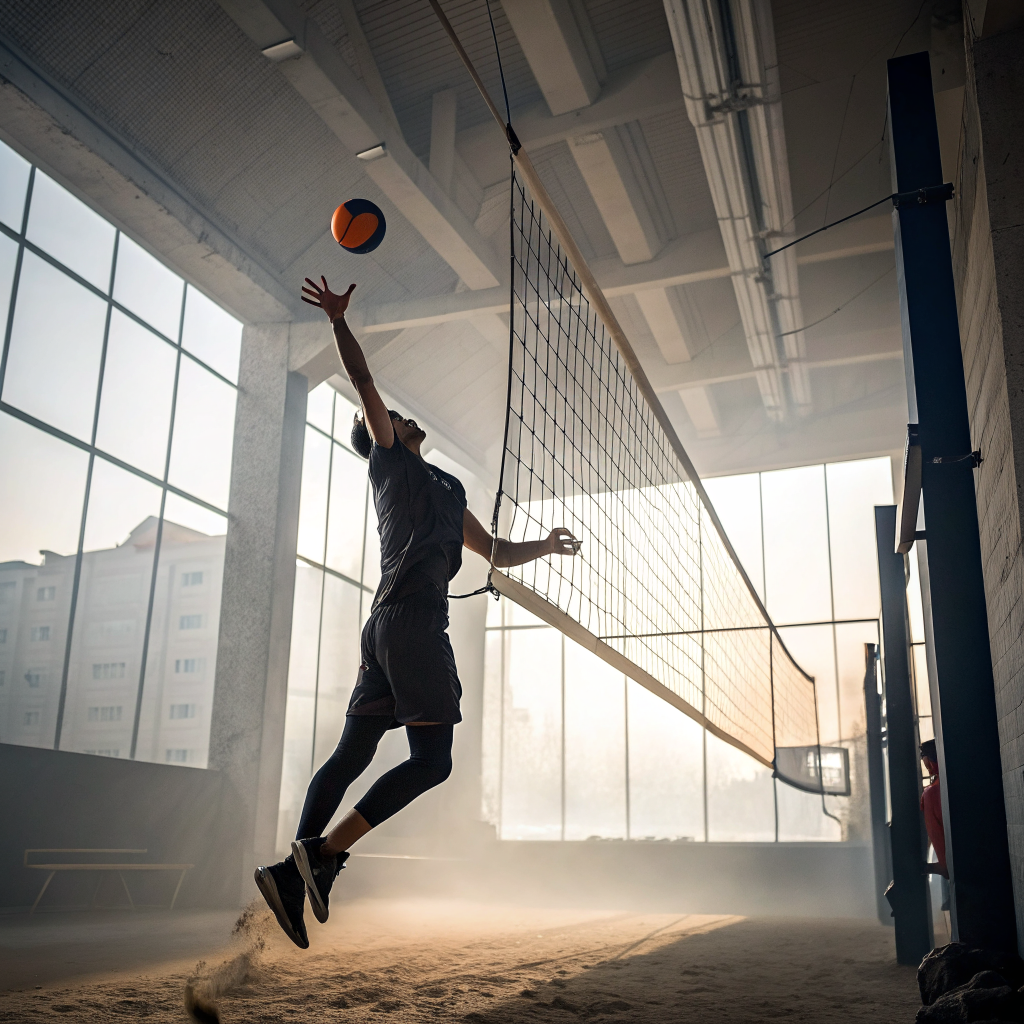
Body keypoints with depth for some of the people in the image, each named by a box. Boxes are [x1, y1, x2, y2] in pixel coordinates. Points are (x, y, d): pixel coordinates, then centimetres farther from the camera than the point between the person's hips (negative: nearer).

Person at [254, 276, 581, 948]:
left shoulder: (446, 492, 31)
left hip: (391, 626, 8)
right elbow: (365, 385, -1)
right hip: (409, 616, -8)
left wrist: (546, 545, 21)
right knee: (432, 760, -12)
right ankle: (325, 852, -14)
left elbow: (498, 554, 32)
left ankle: (293, 872, 3)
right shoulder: (388, 458, 11)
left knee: (353, 754, 3)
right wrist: (340, 322, -2)